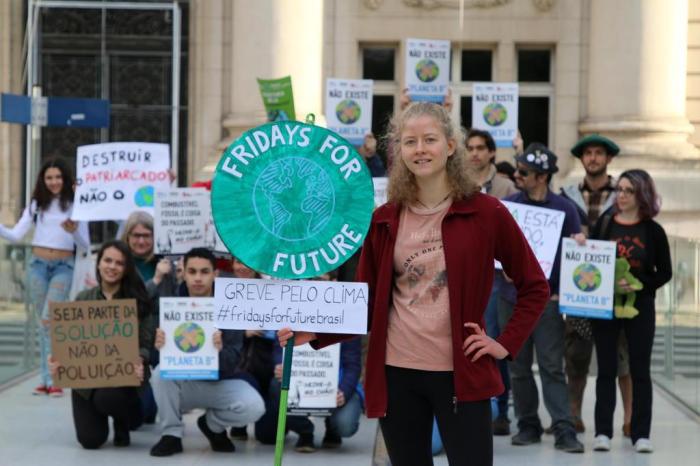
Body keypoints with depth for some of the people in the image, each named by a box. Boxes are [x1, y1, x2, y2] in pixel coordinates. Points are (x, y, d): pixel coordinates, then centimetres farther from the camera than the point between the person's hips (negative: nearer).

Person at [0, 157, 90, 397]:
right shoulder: (37, 204, 8)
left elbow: (85, 245, 0)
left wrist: (74, 231, -19)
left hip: (63, 266, -3)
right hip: (38, 264, 3)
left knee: (49, 319, -16)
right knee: (43, 322, 6)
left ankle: (51, 379, -13)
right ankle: (46, 379, 12)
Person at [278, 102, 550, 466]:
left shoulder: (485, 212, -3)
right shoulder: (384, 220, 5)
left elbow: (534, 286, 5)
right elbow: (367, 305, 8)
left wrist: (506, 343, -4)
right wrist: (317, 333, -5)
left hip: (462, 373, -3)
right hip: (396, 373, 3)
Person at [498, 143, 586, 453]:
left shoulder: (564, 209, 2)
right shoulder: (507, 205, 6)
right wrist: (505, 267, -10)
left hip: (547, 299, -2)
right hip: (512, 297, 2)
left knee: (552, 367, -6)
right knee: (518, 367, 7)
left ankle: (564, 430, -5)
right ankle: (528, 426, 16)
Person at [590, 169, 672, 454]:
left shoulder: (653, 231, 1)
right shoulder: (604, 223, 3)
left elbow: (664, 272, 1)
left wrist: (638, 285, -14)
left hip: (640, 306, -1)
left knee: (640, 369, 2)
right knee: (606, 369, 3)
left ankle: (641, 433, 6)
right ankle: (603, 431, 6)